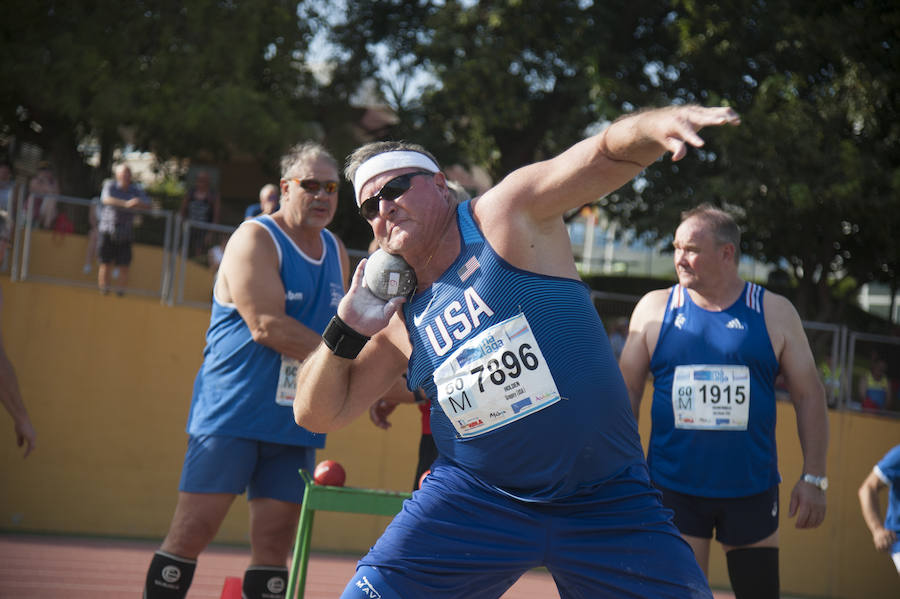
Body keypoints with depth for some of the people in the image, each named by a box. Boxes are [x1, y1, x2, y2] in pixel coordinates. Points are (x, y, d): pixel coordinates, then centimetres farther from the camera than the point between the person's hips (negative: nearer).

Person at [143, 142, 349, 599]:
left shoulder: (336, 253, 14)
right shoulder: (255, 240, -8)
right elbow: (266, 325, -20)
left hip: (294, 421, 6)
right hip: (231, 411, -6)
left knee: (274, 541, 4)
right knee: (193, 530, -8)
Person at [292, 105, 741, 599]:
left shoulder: (508, 215, -4)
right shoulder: (398, 316, 8)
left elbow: (607, 155, -17)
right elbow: (318, 413, 12)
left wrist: (650, 125, -40)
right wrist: (346, 330, -4)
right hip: (474, 498, 3)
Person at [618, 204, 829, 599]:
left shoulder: (774, 313, 2)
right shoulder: (655, 308, 3)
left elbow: (809, 396, 3)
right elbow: (627, 391, 6)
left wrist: (814, 477, -3)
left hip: (751, 491, 0)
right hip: (674, 488, 0)